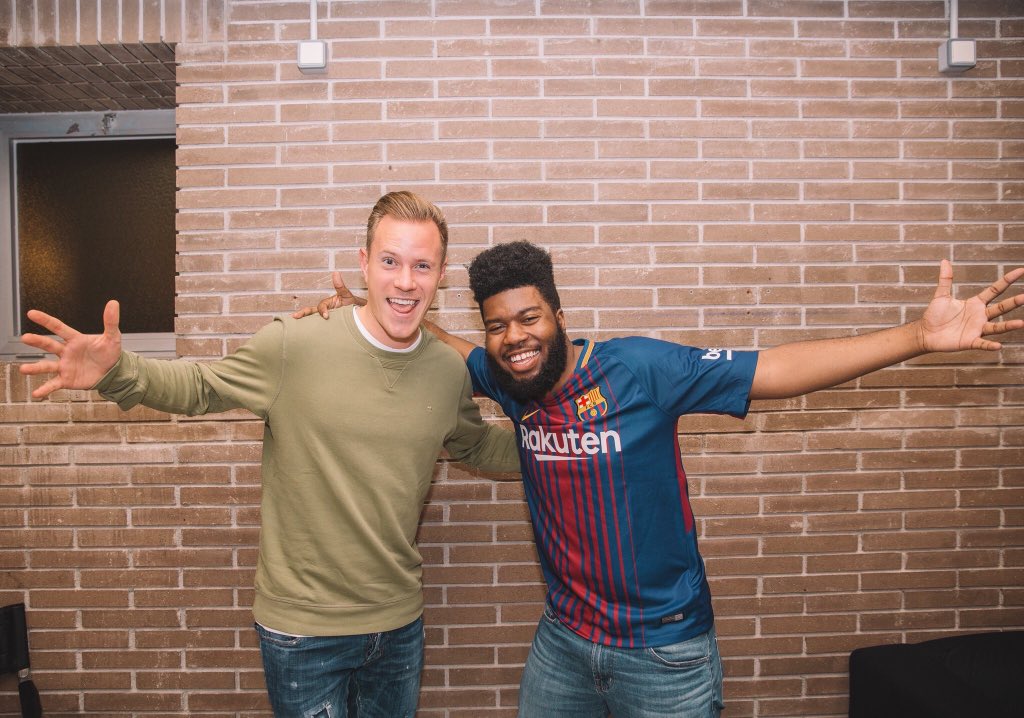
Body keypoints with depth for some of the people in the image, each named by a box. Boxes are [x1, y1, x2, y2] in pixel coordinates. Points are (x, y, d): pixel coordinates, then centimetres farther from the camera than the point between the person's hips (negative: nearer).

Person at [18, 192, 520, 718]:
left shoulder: (449, 371, -4)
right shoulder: (293, 346, -15)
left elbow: (477, 446, 13)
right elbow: (199, 387, -4)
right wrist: (118, 372, -22)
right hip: (303, 629, -3)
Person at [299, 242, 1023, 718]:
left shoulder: (638, 368, -20)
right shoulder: (510, 380, -5)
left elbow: (775, 368, -23)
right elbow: (441, 343, 14)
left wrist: (918, 336, -28)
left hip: (664, 653, -4)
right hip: (563, 640, 5)